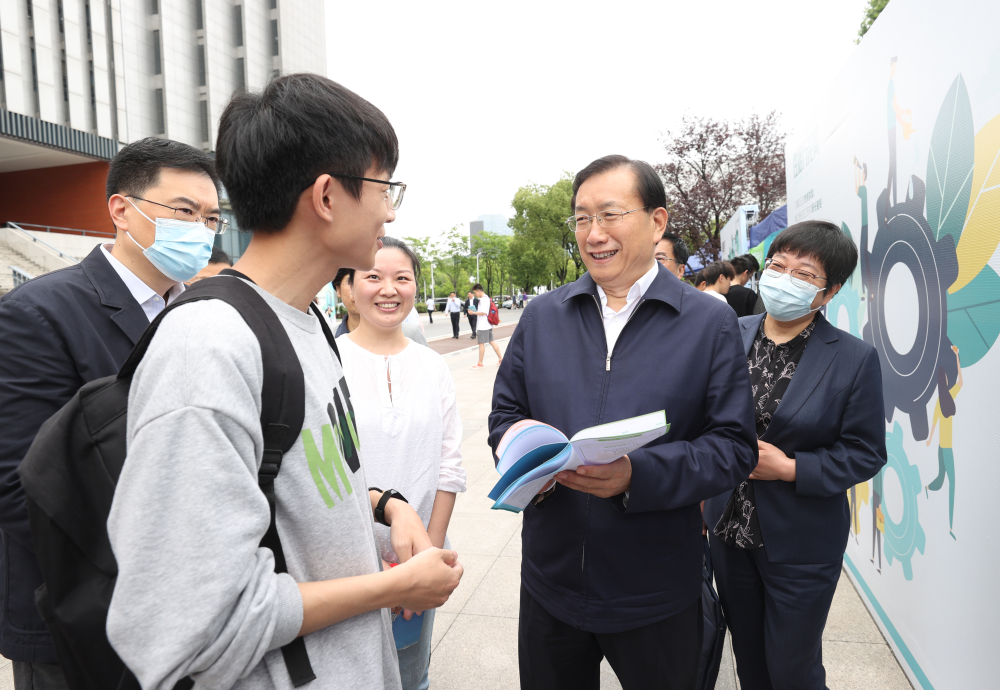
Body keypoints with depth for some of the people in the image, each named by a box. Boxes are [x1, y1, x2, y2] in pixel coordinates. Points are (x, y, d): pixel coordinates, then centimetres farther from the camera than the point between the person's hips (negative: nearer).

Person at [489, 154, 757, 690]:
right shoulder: (541, 316, 3)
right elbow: (504, 415, 8)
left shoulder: (711, 323, -6)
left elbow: (734, 447, -9)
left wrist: (639, 474, -24)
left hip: (657, 592, -2)